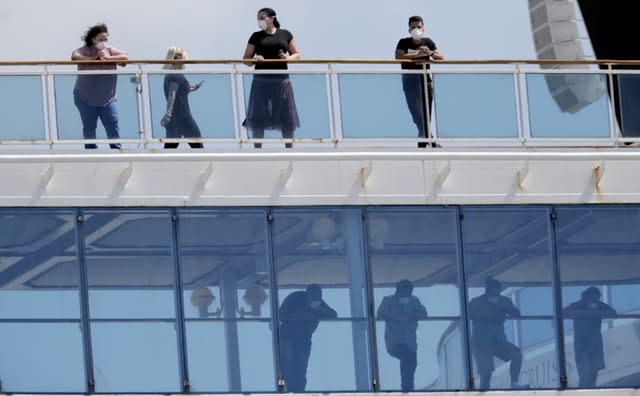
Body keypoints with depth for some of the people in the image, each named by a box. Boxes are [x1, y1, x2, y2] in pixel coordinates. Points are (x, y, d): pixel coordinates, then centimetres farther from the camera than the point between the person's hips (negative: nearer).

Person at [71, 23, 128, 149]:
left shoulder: (110, 50, 3)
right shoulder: (85, 50, -7)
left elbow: (125, 57, -10)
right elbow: (75, 57, -27)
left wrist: (108, 58, -22)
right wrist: (93, 59, -31)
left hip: (107, 98, 3)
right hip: (86, 98, -3)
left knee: (112, 124, -3)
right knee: (89, 127, 2)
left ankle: (117, 148, 2)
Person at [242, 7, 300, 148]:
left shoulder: (285, 34, 8)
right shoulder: (256, 37, 7)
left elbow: (296, 54, 12)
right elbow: (245, 58, 8)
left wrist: (288, 58, -10)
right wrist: (253, 60, -14)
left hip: (281, 80, 0)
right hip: (261, 81, 0)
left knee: (286, 118, 3)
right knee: (258, 117, -4)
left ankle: (289, 149, 13)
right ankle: (257, 149, 2)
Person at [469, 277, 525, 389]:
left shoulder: (503, 301, 4)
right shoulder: (476, 303, -5)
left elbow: (516, 314, -5)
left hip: (498, 341, 3)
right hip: (481, 344, -3)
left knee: (517, 353, -22)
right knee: (485, 374, -12)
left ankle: (514, 384, -19)